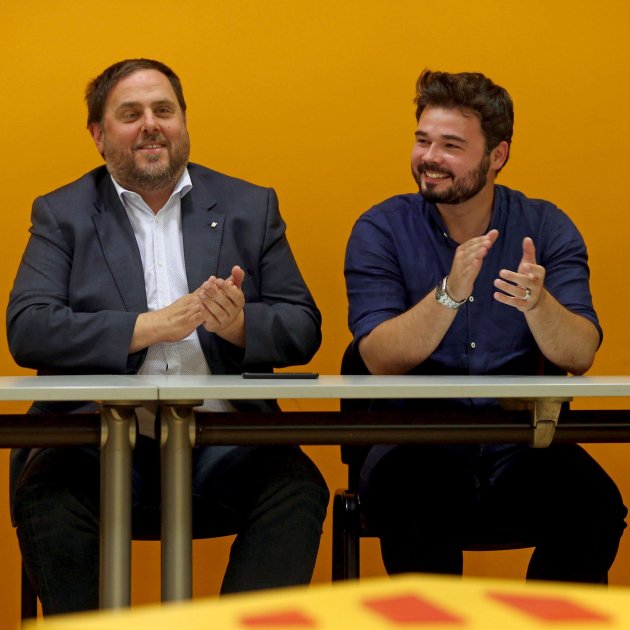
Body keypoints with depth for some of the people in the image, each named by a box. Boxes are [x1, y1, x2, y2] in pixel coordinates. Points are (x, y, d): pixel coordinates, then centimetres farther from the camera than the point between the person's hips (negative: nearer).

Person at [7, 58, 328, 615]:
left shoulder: (252, 208, 15)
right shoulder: (62, 215, 12)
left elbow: (304, 328, 10)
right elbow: (27, 330, -3)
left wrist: (242, 325, -13)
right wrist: (149, 327, -14)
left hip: (223, 450, 1)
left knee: (298, 487, -28)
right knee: (46, 495, -32)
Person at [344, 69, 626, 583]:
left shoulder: (547, 229, 6)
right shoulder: (381, 231, 3)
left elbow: (580, 356, -6)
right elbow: (381, 359, -9)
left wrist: (537, 302, -26)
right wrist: (450, 294, -24)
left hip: (524, 445, 1)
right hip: (416, 442, -1)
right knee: (415, 501, -35)